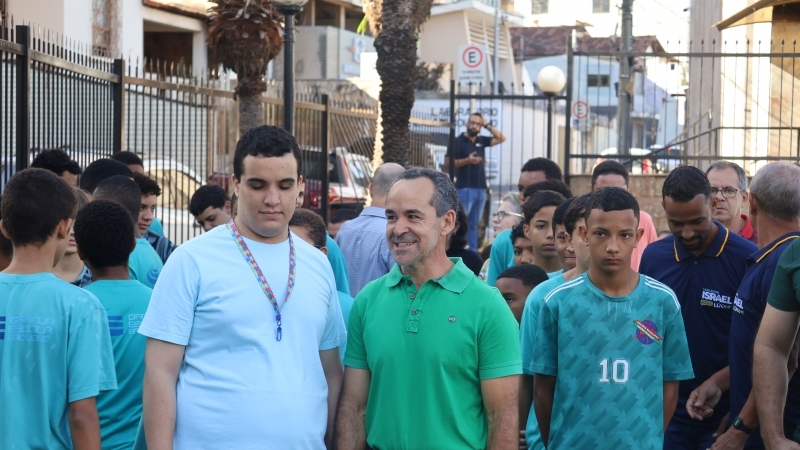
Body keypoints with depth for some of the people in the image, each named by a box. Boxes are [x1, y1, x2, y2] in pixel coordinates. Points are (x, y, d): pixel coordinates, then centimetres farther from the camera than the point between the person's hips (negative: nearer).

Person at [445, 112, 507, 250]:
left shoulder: (481, 141, 14)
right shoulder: (458, 141, -1)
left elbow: (501, 138, 16)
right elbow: (447, 163, -6)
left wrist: (487, 125, 8)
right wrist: (467, 161, -16)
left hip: (481, 189, 6)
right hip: (465, 189, -6)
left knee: (474, 224, 8)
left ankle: (472, 252, 10)